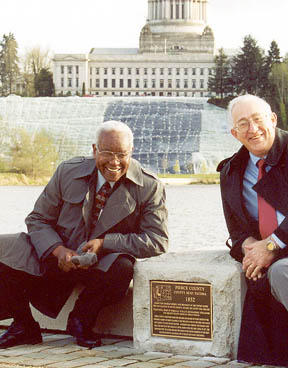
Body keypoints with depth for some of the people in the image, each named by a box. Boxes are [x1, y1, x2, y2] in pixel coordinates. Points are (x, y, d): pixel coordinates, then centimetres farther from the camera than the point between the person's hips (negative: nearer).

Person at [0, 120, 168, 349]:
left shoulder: (149, 187, -8)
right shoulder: (68, 172, -2)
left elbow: (158, 241, -12)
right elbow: (38, 219, 3)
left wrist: (103, 243, -23)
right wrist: (59, 250, -19)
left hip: (102, 265, -2)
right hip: (59, 256, 2)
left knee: (121, 269, -37)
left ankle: (81, 320, -6)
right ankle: (24, 326, 2)